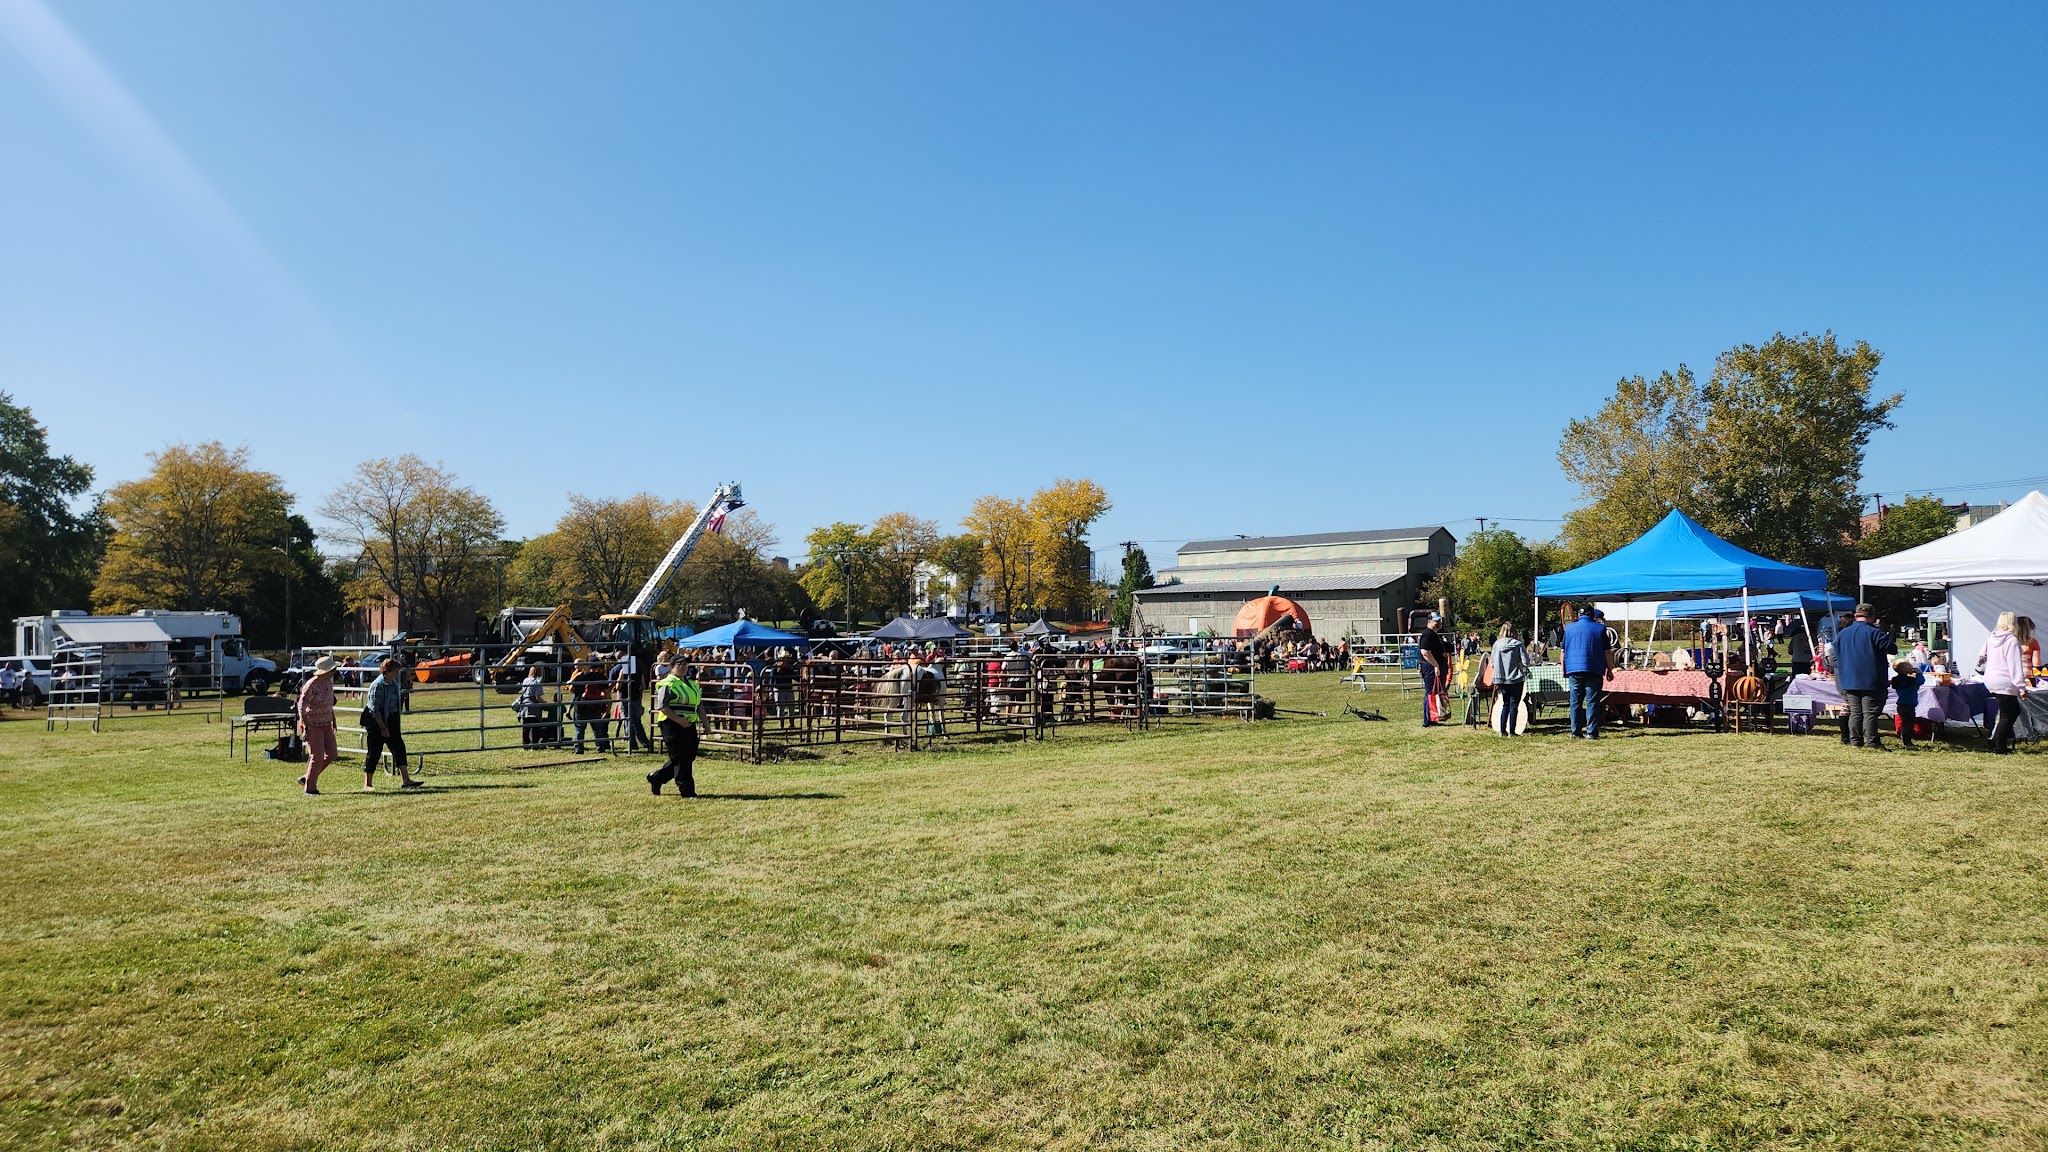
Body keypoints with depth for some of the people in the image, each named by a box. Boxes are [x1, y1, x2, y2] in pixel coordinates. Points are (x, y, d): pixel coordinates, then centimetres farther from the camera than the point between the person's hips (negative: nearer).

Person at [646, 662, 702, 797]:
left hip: (689, 725, 9)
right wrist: (678, 720, -22)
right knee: (681, 758, -4)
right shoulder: (668, 684, -8)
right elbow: (662, 706, -15)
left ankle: (656, 777, 24)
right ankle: (686, 790, 4)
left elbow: (699, 704, 25)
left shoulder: (692, 683, 17)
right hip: (672, 725, -9)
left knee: (690, 756, 10)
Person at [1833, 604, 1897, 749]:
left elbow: (1836, 655, 16)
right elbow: (1893, 650, -12)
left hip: (1848, 681, 5)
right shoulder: (1873, 633, -12)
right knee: (1870, 712, -1)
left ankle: (1855, 741, 10)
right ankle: (1871, 742, -1)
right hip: (1870, 681, -5)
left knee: (1855, 712, 10)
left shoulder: (1842, 634, 7)